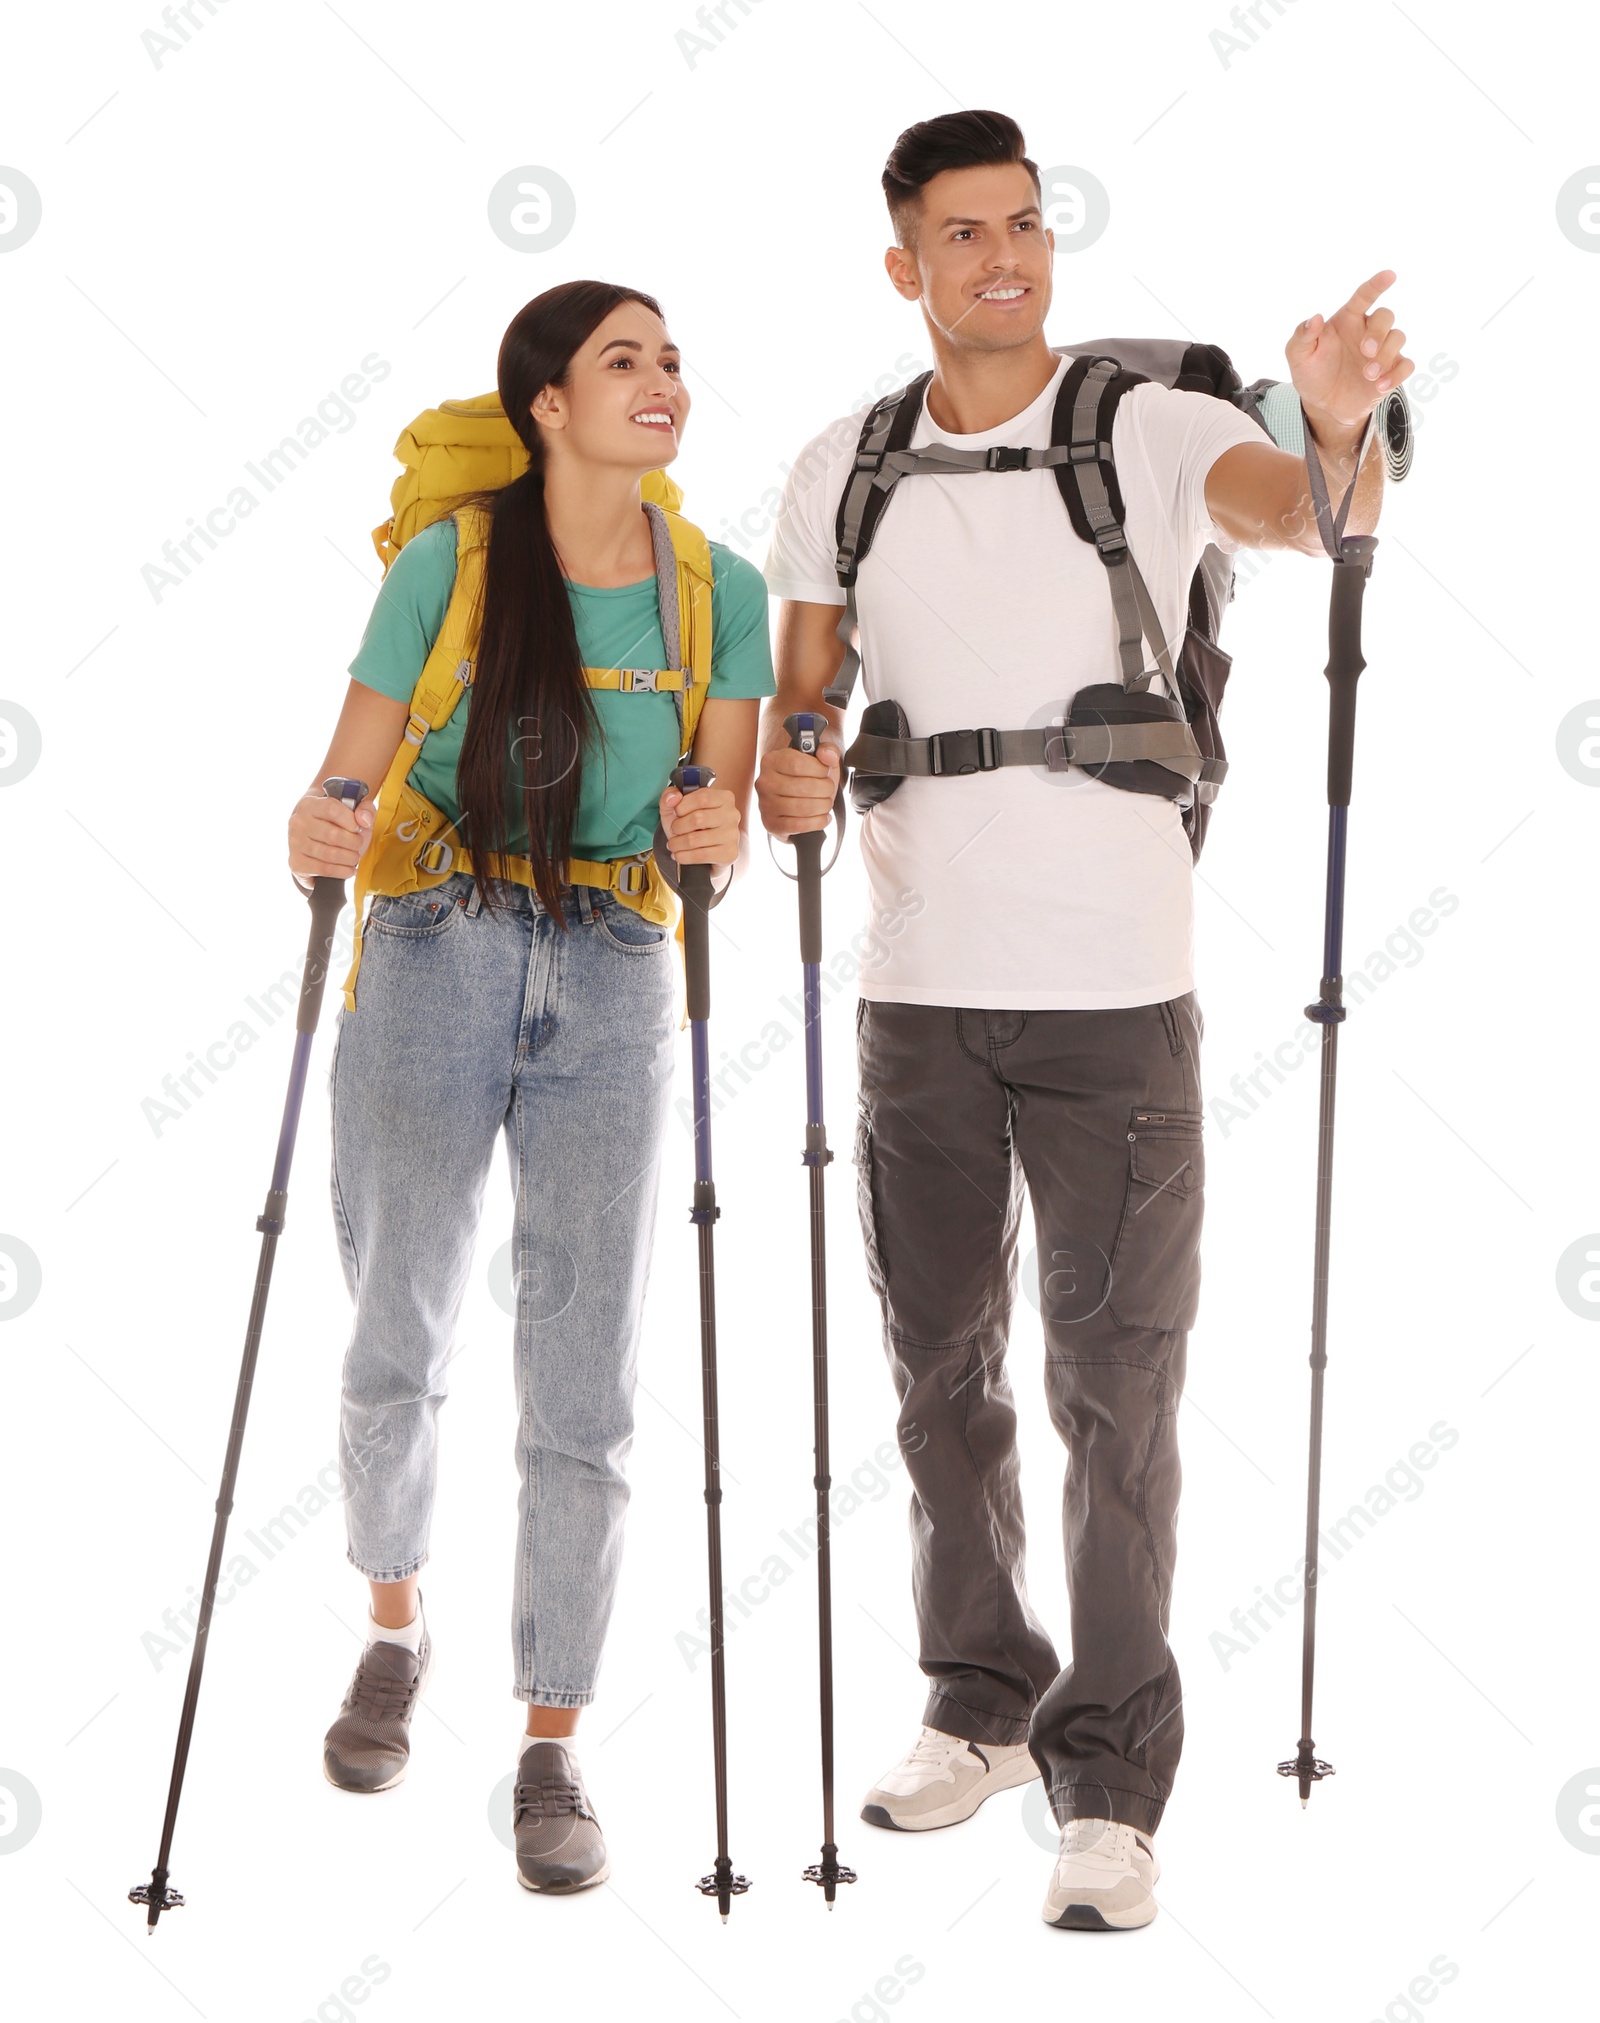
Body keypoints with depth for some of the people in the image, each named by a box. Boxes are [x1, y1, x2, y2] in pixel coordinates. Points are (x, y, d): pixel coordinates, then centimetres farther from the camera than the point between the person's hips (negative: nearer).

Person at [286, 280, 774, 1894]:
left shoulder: (720, 593, 4)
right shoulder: (448, 562, -3)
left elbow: (722, 827, 4)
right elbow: (351, 772, -5)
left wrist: (718, 829, -18)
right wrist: (321, 832, -26)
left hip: (613, 989, 1)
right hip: (434, 965, -1)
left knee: (583, 1382, -2)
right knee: (397, 1343, 6)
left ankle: (551, 1750, 9)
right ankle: (394, 1627, 35)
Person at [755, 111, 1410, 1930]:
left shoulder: (1147, 431, -3)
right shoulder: (844, 471, 9)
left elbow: (1312, 515, -21)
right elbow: (802, 693, 11)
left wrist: (1337, 428, -45)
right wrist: (784, 770, -13)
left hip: (1114, 983, -4)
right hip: (919, 985, 4)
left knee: (1117, 1381, -3)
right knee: (939, 1366, 14)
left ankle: (1110, 1782, 5)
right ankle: (983, 1704, 31)